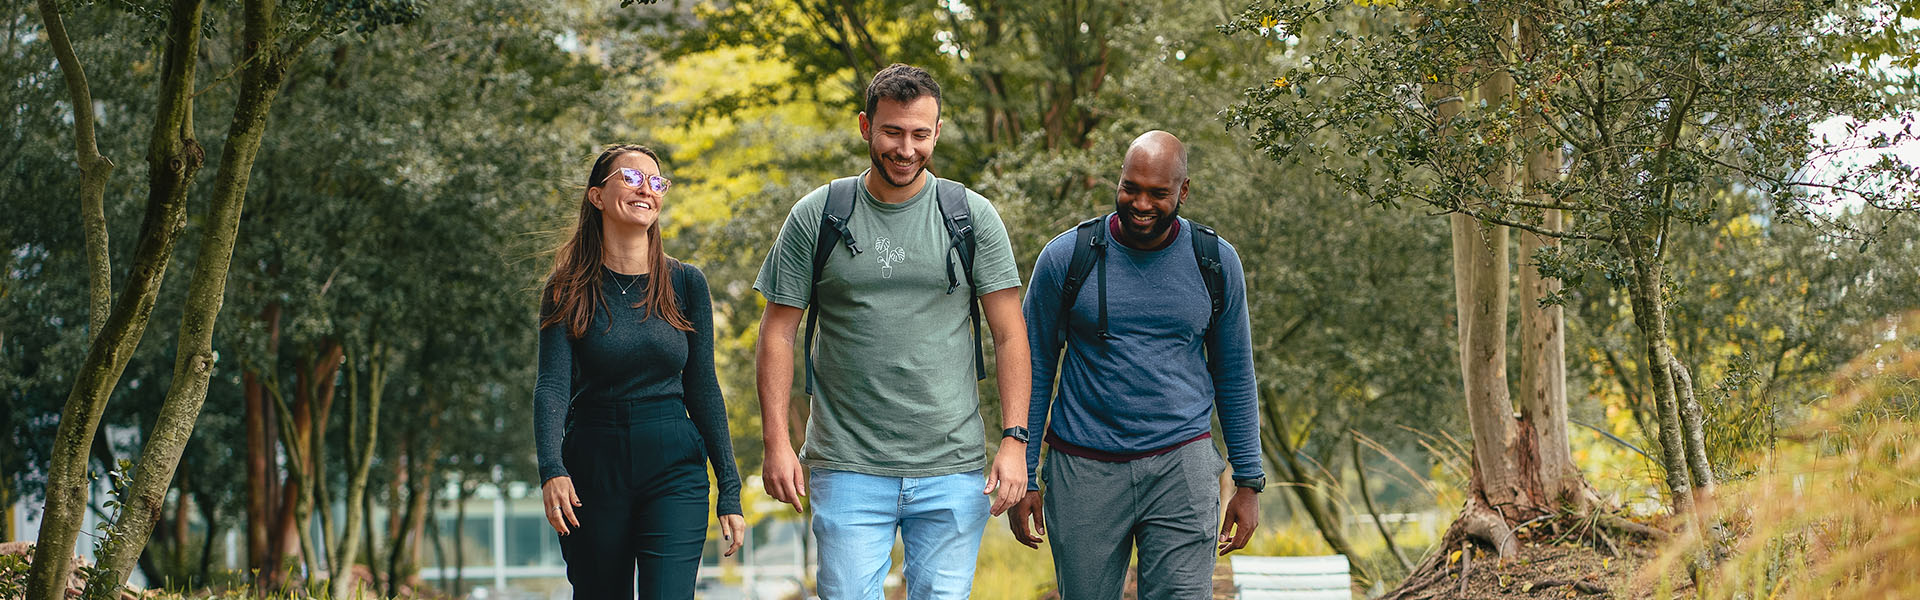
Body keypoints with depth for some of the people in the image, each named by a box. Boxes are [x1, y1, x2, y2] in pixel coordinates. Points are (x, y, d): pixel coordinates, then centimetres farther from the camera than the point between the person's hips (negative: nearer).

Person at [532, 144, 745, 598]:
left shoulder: (686, 284, 4)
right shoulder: (569, 290, -1)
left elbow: (703, 391, 6)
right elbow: (552, 385, -11)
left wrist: (729, 492, 2)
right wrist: (551, 470, -29)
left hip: (675, 474, 0)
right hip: (592, 471, 0)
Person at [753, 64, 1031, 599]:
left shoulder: (972, 217, 4)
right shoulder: (816, 217, 3)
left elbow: (1009, 334, 4)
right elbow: (778, 333, 5)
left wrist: (1015, 439, -5)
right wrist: (776, 442, -3)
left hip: (951, 472, 1)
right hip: (848, 469, 0)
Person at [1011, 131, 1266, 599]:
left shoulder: (1215, 262, 2)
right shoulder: (1067, 257, -2)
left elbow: (1234, 375, 11)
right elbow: (1035, 370, 5)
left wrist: (1249, 482, 9)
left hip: (1180, 469, 0)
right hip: (1084, 469, 0)